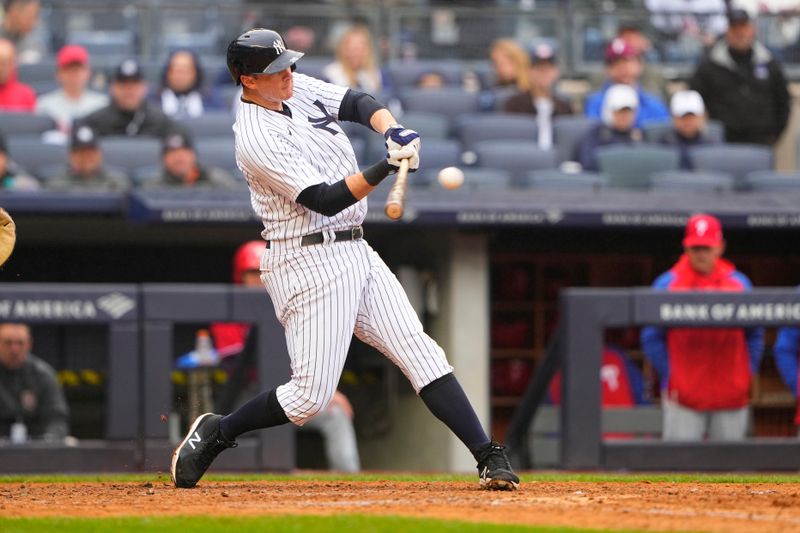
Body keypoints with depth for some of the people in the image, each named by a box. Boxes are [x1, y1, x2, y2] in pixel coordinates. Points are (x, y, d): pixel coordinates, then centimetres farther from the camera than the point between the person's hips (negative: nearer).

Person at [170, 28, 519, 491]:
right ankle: (215, 434, 13)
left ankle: (490, 459, -4)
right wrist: (385, 169, -33)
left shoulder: (299, 89, 7)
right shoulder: (256, 138, -18)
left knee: (419, 351, 0)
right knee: (311, 397, -8)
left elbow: (359, 104, 9)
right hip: (309, 264, -8)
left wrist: (392, 131, -13)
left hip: (354, 253, 8)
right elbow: (324, 200, -22)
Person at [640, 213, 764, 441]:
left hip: (731, 396, 3)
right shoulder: (668, 284, 2)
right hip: (683, 396, -3)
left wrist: (747, 374, 5)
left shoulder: (739, 283, 9)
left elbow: (755, 336, 14)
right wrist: (669, 378, -2)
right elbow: (651, 338, 4)